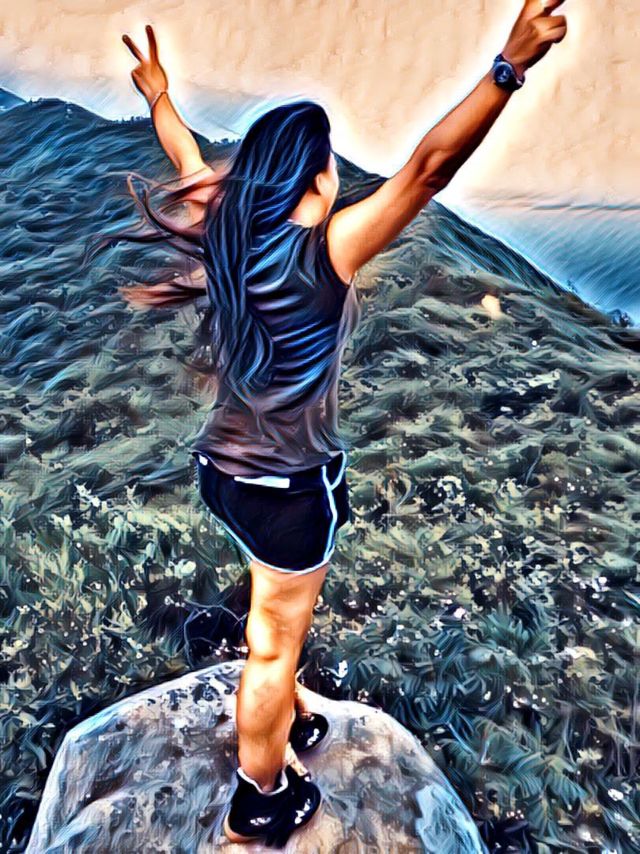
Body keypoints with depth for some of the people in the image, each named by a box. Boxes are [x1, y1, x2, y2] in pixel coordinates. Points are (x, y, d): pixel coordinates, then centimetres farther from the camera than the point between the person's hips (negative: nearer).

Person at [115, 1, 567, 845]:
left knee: (276, 615, 30)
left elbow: (190, 163, 15)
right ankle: (261, 800, 38)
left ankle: (287, 717, 54)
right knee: (275, 644, 14)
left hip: (223, 466, 8)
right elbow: (429, 168, -31)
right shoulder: (323, 252, -22)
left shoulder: (225, 233, -3)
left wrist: (157, 93, 31)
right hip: (288, 485, -7)